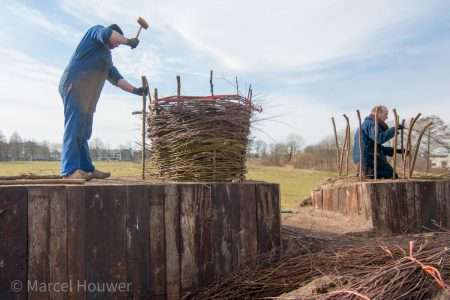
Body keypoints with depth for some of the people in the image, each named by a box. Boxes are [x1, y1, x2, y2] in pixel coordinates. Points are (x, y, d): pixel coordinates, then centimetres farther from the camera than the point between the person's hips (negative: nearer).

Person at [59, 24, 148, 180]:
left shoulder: (107, 57, 30)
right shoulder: (96, 30, 10)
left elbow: (116, 78, 19)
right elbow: (108, 34, -15)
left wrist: (135, 90, 8)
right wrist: (129, 41, -4)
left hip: (87, 93, 9)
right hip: (74, 85, -9)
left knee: (83, 131, 5)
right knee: (74, 127, -16)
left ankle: (87, 168, 5)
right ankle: (70, 170, -20)